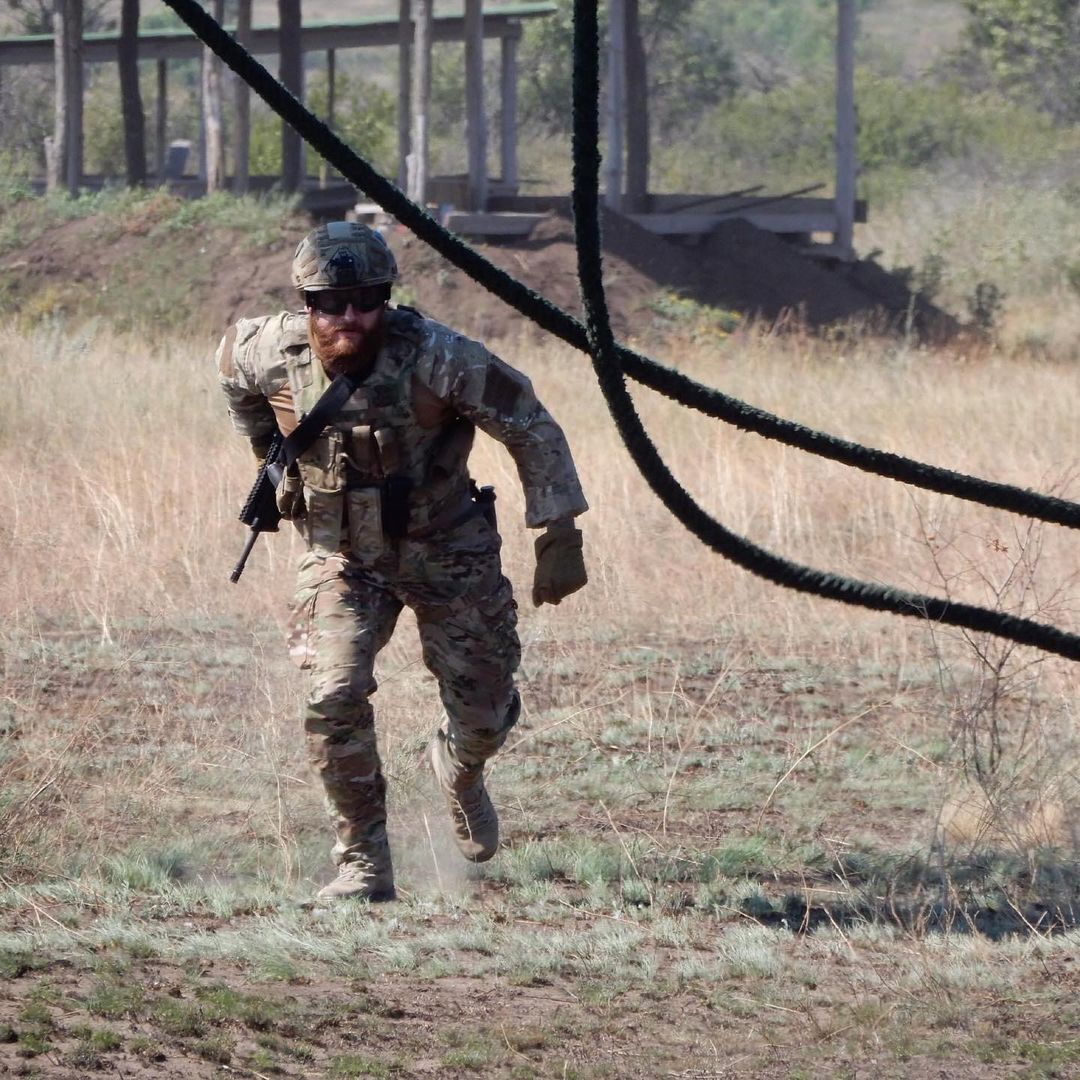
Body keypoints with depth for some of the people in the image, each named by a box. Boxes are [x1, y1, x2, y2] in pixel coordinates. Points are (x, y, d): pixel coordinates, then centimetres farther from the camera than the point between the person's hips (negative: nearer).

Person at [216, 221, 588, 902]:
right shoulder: (272, 354, -19)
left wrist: (559, 537, -18)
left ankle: (459, 771, 44)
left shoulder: (436, 357, -27)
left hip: (445, 549, -1)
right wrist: (270, 453, 16)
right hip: (342, 555, 1)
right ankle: (364, 865, -6)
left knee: (483, 715, 5)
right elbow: (232, 362, 8)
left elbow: (533, 430, -17)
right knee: (335, 697, -20)